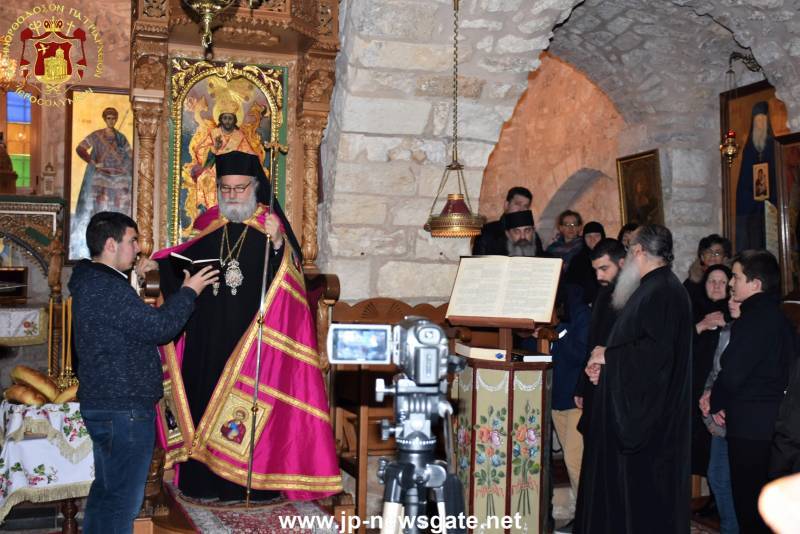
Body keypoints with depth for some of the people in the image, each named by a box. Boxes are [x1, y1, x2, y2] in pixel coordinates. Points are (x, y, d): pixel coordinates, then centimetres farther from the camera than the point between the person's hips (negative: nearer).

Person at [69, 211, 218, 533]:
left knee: (106, 490, 19)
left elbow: (139, 325, 19)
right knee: (123, 499, -4)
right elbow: (158, 327, -21)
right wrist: (188, 292, -8)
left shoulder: (91, 282, 14)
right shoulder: (108, 288, -20)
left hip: (103, 405, 11)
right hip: (124, 410, -11)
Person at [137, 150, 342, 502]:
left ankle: (254, 480, 5)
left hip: (253, 337, -4)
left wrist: (278, 242, -29)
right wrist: (158, 264, 2)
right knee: (205, 395, 5)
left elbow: (293, 271, -12)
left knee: (250, 403, -4)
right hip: (208, 338, 4)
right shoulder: (209, 224, 10)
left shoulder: (272, 223, -2)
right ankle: (205, 480, 14)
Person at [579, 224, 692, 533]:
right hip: (632, 407, 10)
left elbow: (657, 349, -27)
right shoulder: (651, 288, 14)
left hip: (649, 415, -10)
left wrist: (608, 356, -15)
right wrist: (604, 365, 7)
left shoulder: (663, 292, -17)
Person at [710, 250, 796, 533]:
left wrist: (717, 403, 0)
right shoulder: (779, 318, 11)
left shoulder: (752, 321, -17)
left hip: (750, 426, -9)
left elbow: (732, 373, -19)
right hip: (776, 421, 9)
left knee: (749, 502, -1)